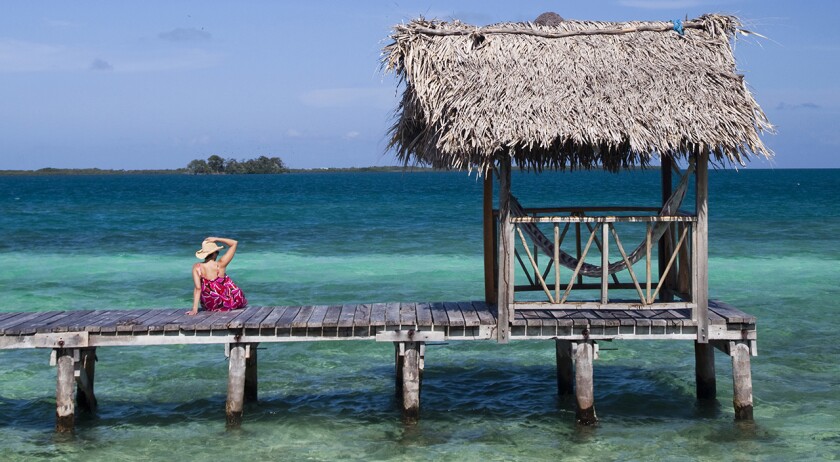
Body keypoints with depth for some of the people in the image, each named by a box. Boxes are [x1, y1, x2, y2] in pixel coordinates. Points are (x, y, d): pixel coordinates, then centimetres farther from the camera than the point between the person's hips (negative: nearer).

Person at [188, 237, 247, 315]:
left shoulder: (197, 267, -16)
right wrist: (216, 239, -17)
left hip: (208, 306, 2)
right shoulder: (220, 265, -21)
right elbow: (234, 243, -16)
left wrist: (194, 309, -21)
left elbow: (197, 288, -21)